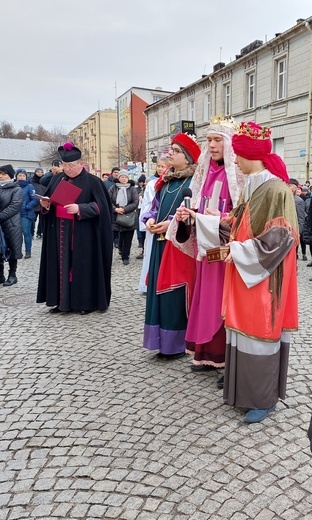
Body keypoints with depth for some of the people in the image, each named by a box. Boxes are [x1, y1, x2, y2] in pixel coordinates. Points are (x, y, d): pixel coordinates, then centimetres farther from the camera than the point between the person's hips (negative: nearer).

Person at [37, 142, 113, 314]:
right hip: (60, 230, 5)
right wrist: (46, 205, -7)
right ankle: (63, 301, 17)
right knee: (62, 264, 8)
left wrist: (80, 209, -23)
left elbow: (100, 206, -10)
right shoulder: (57, 179, 11)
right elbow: (50, 201, 16)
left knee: (83, 265, 0)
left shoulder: (92, 181, -6)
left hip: (82, 232, -5)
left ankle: (86, 301, 10)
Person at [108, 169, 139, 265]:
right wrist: (115, 209, -15)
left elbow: (135, 203, -5)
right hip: (115, 217, 1)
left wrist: (124, 209, -15)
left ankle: (125, 257, 15)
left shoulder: (132, 189, 3)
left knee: (127, 239, 3)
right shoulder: (113, 188, 5)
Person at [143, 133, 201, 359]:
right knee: (160, 291, 10)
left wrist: (172, 223, -19)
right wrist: (150, 219, -2)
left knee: (177, 292, -3)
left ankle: (179, 342, 11)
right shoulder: (165, 180, 16)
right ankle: (165, 340, 23)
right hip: (161, 242, 8)